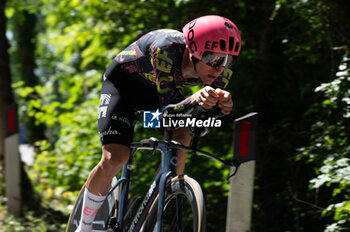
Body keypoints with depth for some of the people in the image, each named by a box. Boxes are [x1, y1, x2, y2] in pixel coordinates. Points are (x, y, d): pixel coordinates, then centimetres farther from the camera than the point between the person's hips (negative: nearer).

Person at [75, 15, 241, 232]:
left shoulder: (221, 70, -25)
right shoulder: (166, 49, -41)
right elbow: (168, 110, -40)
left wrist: (221, 102, -47)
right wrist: (196, 98, -61)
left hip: (155, 88, 5)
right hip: (123, 81, -5)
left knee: (181, 139, -21)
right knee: (114, 159, -18)